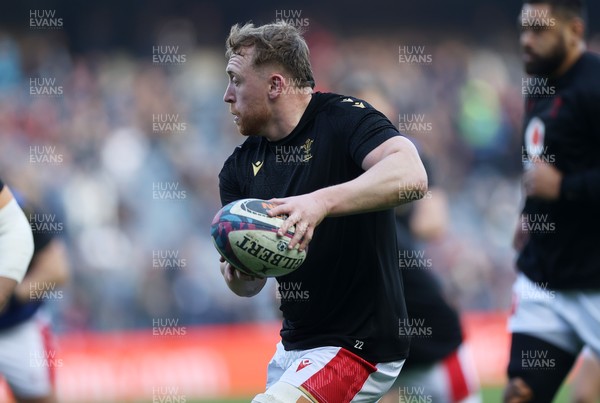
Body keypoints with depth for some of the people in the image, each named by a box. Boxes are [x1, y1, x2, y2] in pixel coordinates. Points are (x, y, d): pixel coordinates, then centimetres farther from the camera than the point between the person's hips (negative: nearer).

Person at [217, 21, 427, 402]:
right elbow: (249, 285, 5)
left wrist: (321, 201, -42)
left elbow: (411, 176, -32)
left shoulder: (345, 117, -13)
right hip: (296, 345, 9)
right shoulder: (240, 166, 7)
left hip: (359, 346, -8)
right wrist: (238, 272, -19)